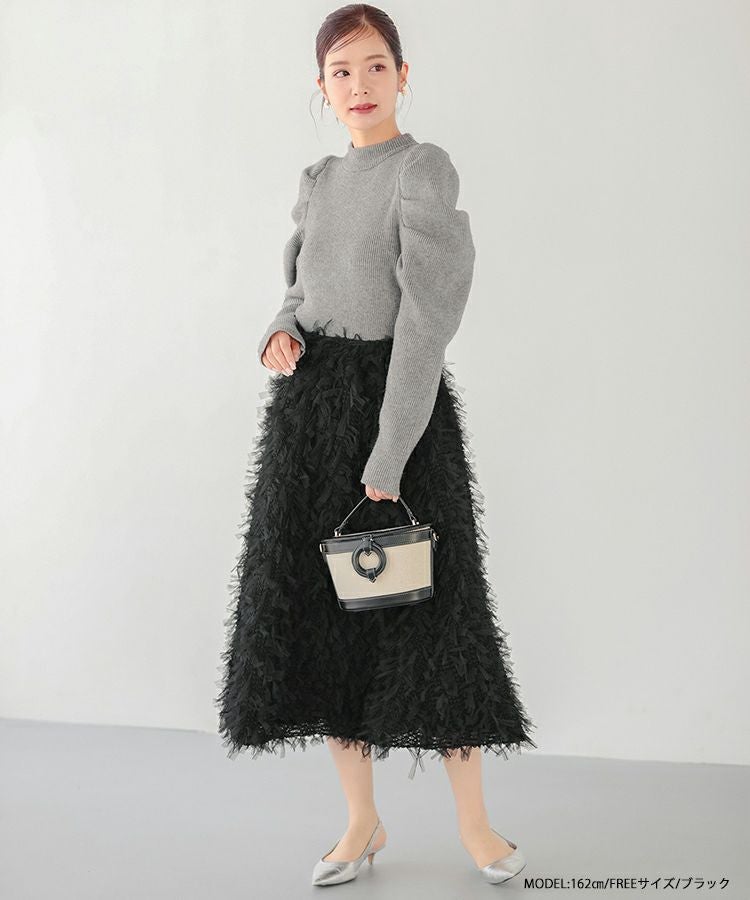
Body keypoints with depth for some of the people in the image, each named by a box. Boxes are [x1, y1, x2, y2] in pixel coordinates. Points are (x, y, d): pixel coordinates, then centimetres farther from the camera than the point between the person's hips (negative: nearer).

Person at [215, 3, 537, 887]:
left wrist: (388, 465, -21)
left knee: (430, 613, 0)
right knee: (320, 612, 7)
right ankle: (362, 819, 22)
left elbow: (424, 320, -17)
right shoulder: (317, 182, 12)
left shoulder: (425, 169, -9)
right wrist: (280, 335, -3)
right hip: (309, 406, 6)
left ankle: (474, 822, 19)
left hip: (399, 403, -6)